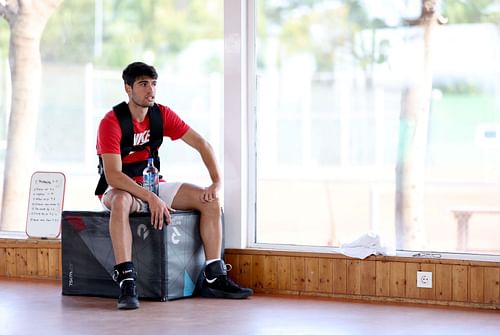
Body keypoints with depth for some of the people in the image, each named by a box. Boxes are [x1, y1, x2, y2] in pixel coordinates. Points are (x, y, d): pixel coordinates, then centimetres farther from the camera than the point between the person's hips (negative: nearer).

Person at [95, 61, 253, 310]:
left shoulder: (162, 115, -3)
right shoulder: (111, 122, -20)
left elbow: (201, 144, -1)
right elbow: (113, 176, -29)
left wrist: (217, 182, -15)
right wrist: (151, 198, -38)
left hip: (152, 185, 6)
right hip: (119, 189, -6)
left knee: (210, 200, -11)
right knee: (122, 201, -43)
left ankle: (213, 278, -10)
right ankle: (126, 282, -46)